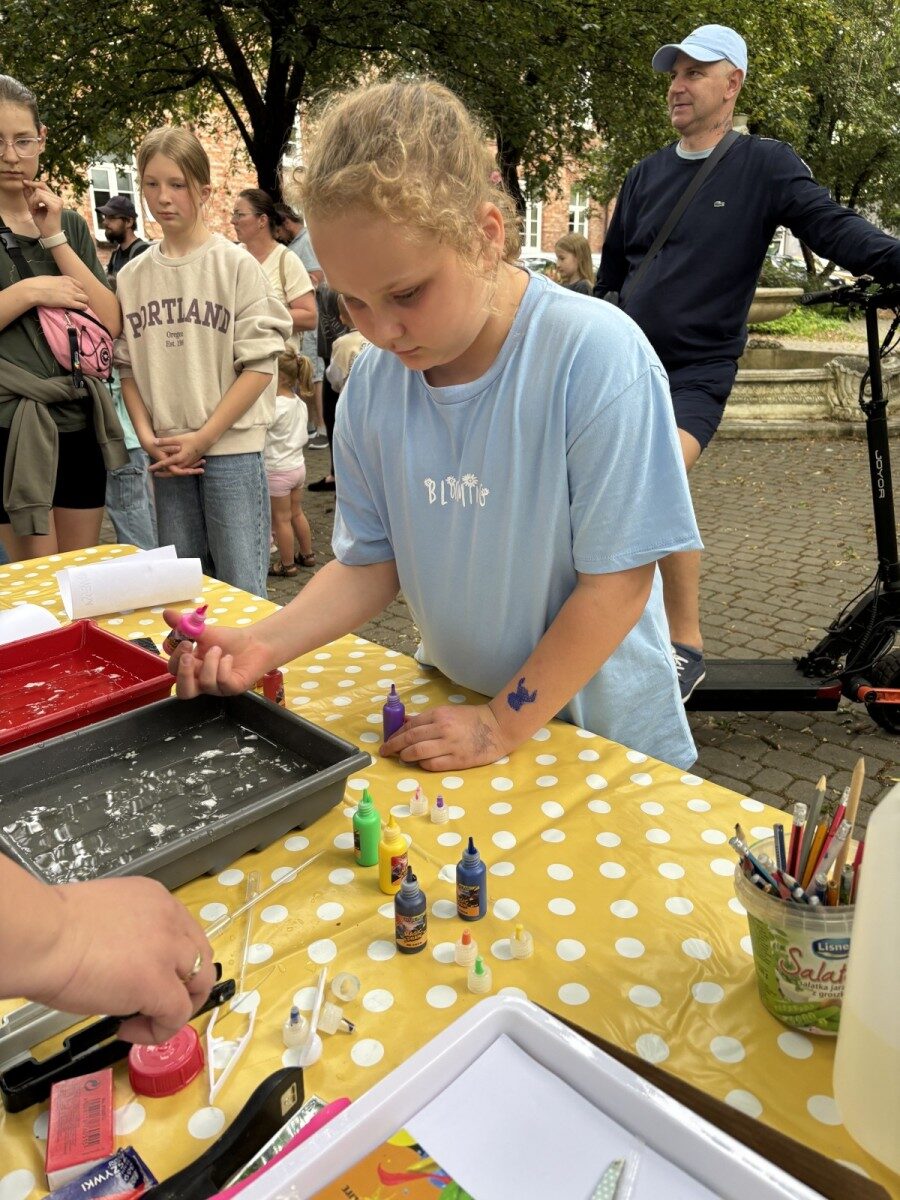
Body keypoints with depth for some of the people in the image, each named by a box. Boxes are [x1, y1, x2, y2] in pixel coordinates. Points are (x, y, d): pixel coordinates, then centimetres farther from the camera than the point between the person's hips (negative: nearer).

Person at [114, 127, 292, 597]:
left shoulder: (236, 264, -3)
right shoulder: (132, 276, 9)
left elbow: (259, 364, -7)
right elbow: (127, 366, 12)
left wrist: (203, 437, -10)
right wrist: (147, 435, -3)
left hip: (232, 447, -4)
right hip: (167, 454, 4)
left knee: (241, 588, -1)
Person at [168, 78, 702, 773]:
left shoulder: (598, 356, -24)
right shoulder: (373, 382, -9)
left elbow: (619, 579, -21)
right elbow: (372, 560, -3)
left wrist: (505, 724, -18)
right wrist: (264, 645, -18)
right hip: (454, 713, 4)